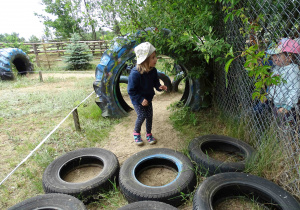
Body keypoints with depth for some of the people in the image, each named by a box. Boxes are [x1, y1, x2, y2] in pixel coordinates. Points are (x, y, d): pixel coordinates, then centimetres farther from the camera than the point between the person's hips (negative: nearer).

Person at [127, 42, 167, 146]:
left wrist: (160, 86, -17)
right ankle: (136, 133, 19)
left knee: (149, 115, 7)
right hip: (137, 99, -5)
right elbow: (131, 90, -23)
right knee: (142, 115, -10)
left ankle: (149, 134, 29)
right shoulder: (135, 74, -31)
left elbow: (155, 82, 5)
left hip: (148, 98, 6)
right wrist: (141, 100, -25)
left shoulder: (153, 71, -11)